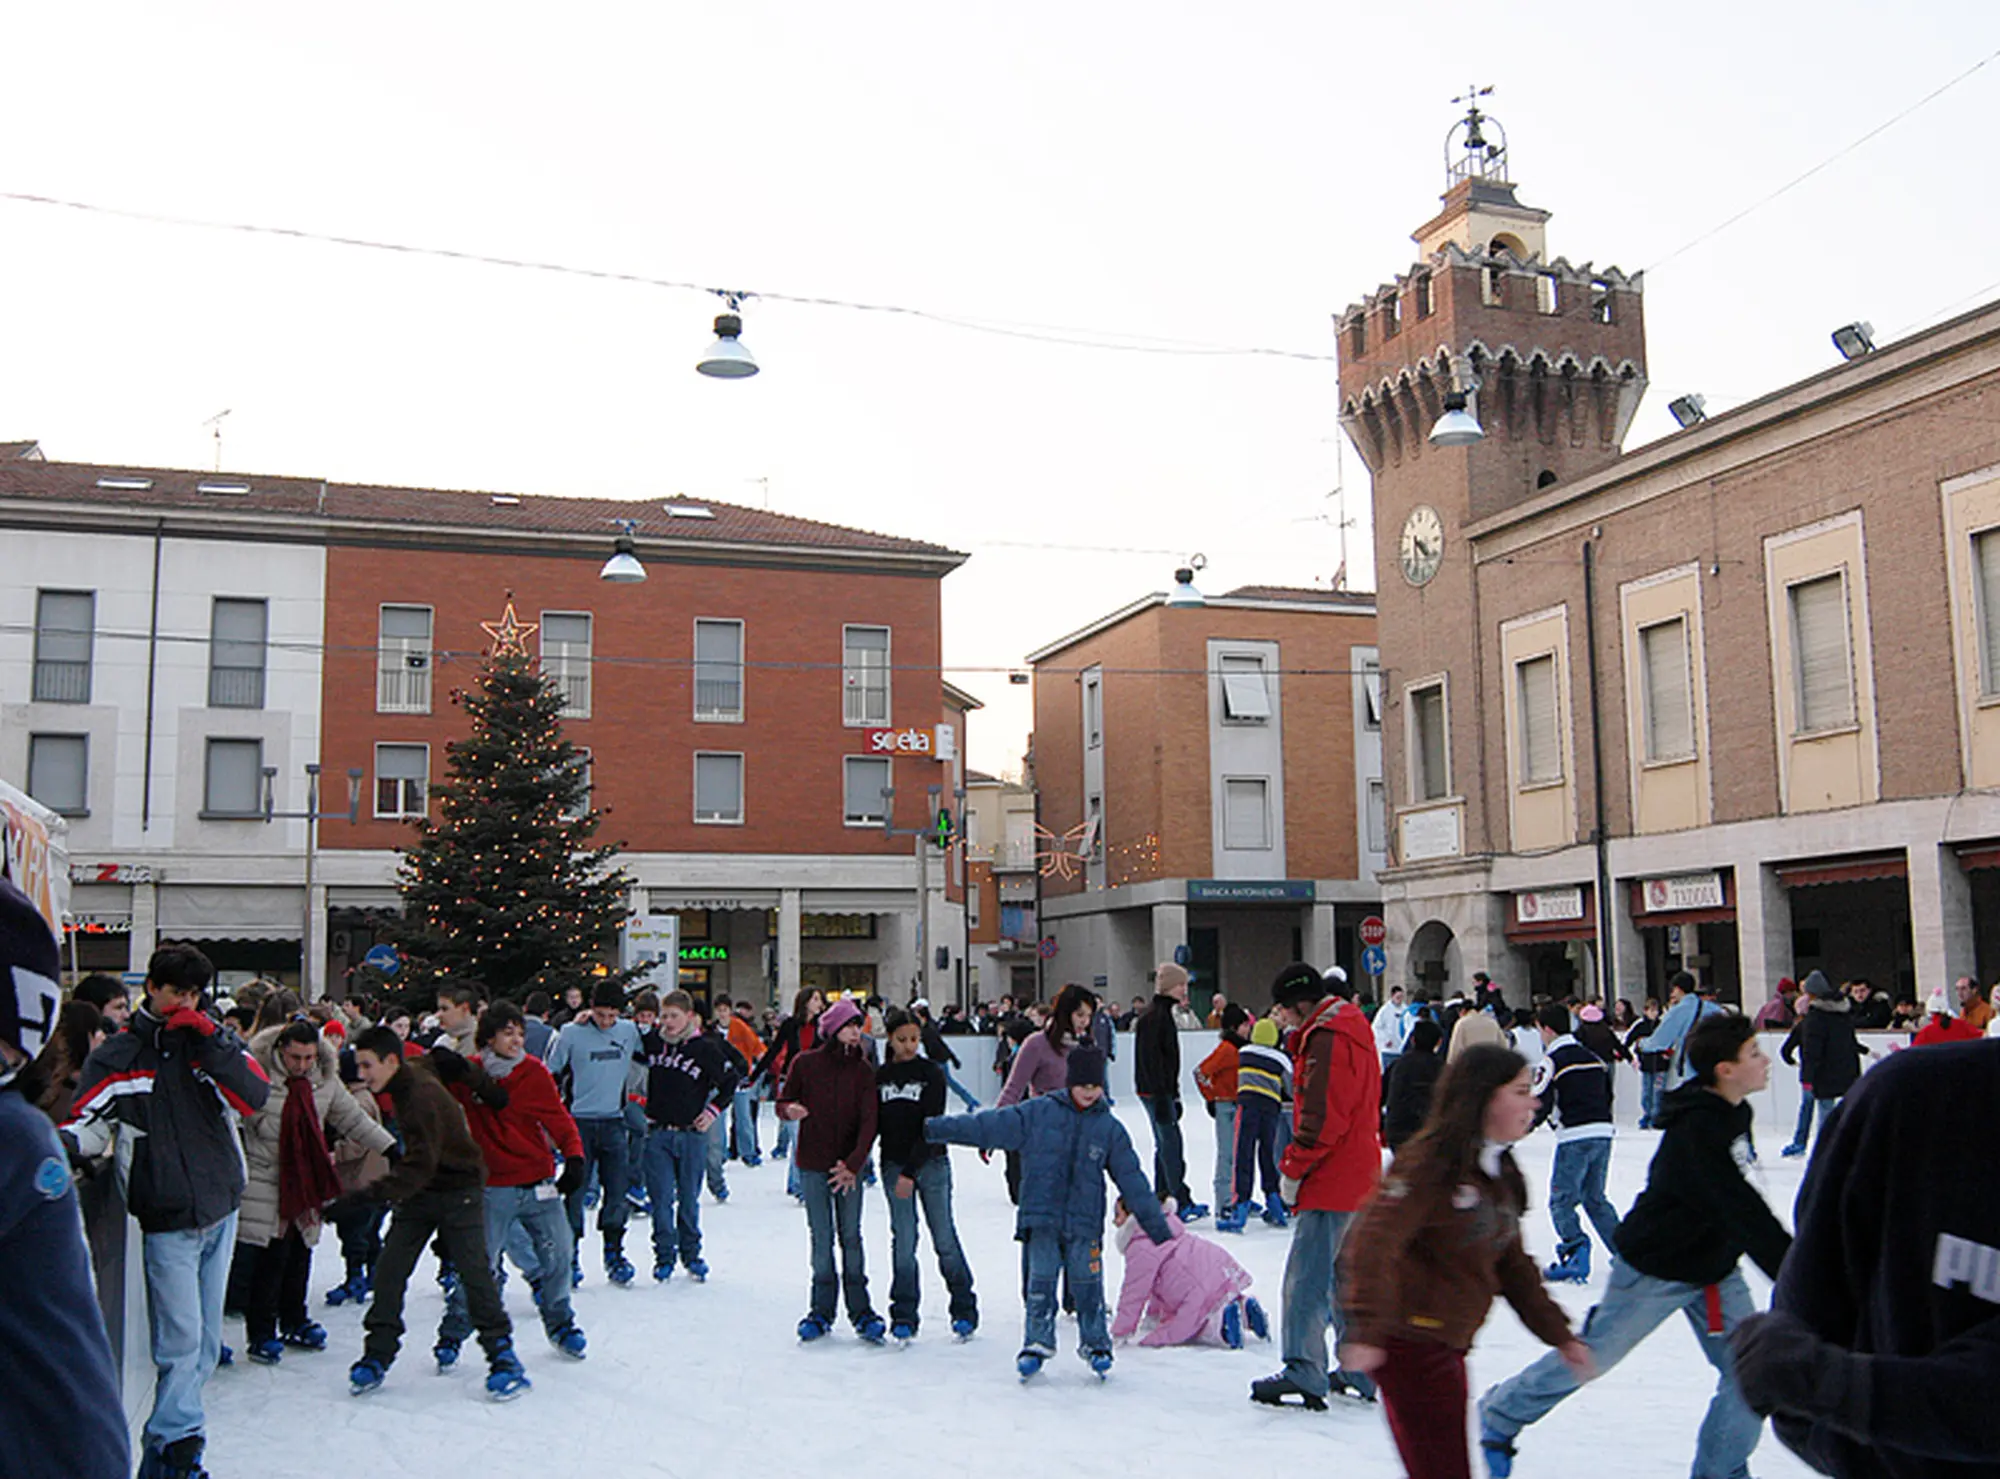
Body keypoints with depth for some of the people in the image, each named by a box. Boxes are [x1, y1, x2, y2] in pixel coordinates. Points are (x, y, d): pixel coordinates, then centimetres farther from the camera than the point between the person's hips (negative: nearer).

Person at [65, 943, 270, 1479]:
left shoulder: (215, 1040, 4)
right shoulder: (117, 1056, -1)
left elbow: (255, 1097, -10)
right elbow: (88, 1124, -3)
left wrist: (210, 1038, -17)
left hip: (221, 1210, 4)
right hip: (168, 1218, -3)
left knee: (205, 1340, 11)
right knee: (182, 1339, -10)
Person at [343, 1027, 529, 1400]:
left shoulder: (422, 1097, -28)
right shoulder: (413, 1071, -3)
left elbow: (420, 1164, -31)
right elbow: (445, 1060, 17)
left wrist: (371, 1196, -38)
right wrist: (485, 1085, 22)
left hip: (459, 1191, -8)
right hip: (418, 1191, 8)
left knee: (474, 1271, -10)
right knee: (389, 1271, 0)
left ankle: (502, 1354, 1)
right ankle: (377, 1355, 7)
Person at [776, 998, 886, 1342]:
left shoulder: (863, 1071, 0)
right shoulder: (805, 1064, -1)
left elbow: (869, 1122, -6)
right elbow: (782, 1103, 8)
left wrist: (853, 1163, -18)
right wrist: (790, 1110, -17)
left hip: (849, 1165, 0)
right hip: (812, 1164, 0)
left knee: (850, 1236, 2)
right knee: (821, 1237, 2)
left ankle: (860, 1310, 9)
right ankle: (822, 1310, 12)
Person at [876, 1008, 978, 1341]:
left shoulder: (932, 1072, -4)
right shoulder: (880, 1076, 5)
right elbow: (874, 1123, 8)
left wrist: (911, 1170, -16)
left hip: (931, 1163, -2)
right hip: (894, 1164, 2)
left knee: (944, 1237, 1)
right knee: (903, 1240, 2)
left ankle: (964, 1309, 15)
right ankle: (903, 1317, 10)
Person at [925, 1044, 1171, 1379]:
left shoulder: (1110, 1128, 6)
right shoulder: (1038, 1113, 1)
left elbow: (1133, 1181, 11)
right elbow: (989, 1125, 0)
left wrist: (1159, 1228, 11)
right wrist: (934, 1129, -5)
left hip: (1085, 1223, 1)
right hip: (1041, 1217, -1)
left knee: (1087, 1283, 0)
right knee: (1041, 1280, -5)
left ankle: (1095, 1344, 18)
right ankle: (1037, 1343, 9)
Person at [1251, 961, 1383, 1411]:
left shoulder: (1327, 1039, -17)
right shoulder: (1352, 1028, 16)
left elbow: (1323, 1117, -22)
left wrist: (1294, 1169, -13)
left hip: (1332, 1181, -11)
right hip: (1360, 1178, 11)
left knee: (1306, 1278, -9)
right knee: (1347, 1278, 17)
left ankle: (1304, 1372, -9)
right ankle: (1362, 1372, 23)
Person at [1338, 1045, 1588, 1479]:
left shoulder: (1500, 1174, 12)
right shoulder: (1431, 1165, -17)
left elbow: (1512, 1264, 21)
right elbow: (1375, 1242, -24)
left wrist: (1559, 1334, 18)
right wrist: (1367, 1330, -32)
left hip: (1449, 1345, 9)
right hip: (1411, 1342, -9)